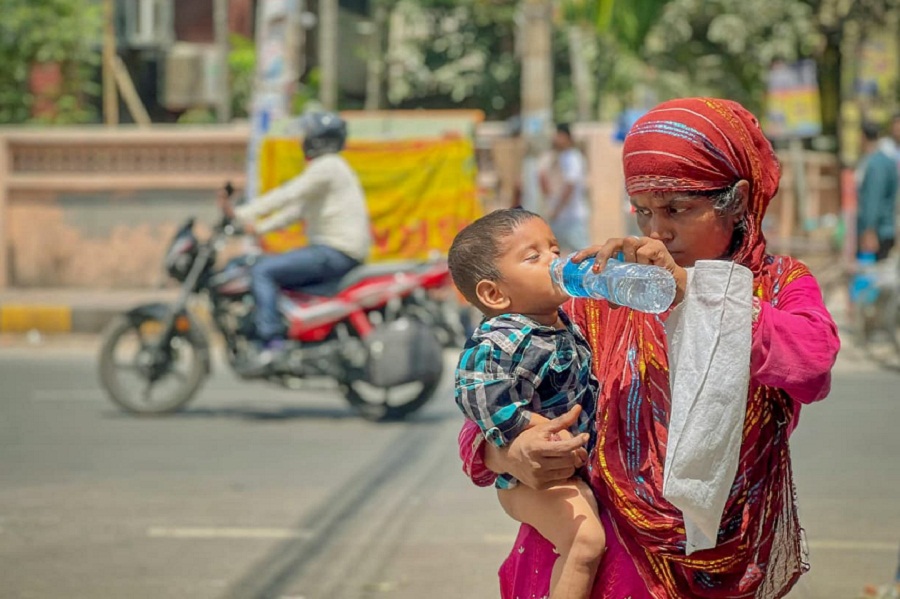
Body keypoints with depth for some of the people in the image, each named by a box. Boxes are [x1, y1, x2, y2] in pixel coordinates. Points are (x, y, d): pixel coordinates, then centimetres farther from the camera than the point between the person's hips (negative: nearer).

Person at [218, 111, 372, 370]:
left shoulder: (326, 166, -10)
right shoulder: (328, 167, 23)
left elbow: (287, 195, -19)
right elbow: (297, 209, 21)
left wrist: (241, 213, -21)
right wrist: (258, 228, 11)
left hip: (336, 252, -11)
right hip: (333, 251, 11)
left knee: (262, 271, -17)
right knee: (267, 269, 19)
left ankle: (272, 343, -28)